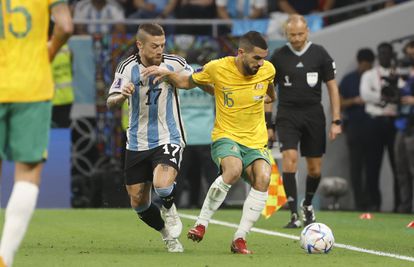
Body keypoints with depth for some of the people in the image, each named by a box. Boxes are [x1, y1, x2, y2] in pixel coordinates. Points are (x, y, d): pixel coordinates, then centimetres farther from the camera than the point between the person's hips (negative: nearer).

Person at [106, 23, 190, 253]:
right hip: (137, 143, 2)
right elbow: (110, 103, -12)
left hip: (168, 138, -2)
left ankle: (169, 210, 8)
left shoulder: (174, 64, -9)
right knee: (138, 202, 7)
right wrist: (121, 96, -32)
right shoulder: (128, 68, -8)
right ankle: (169, 236, 33)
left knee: (162, 184, -29)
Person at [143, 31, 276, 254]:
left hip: (256, 142, 3)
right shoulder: (217, 68, -10)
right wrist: (167, 73, -5)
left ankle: (239, 239, -17)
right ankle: (201, 223, -17)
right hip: (225, 136, -3)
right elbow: (187, 83, 8)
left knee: (263, 178, -27)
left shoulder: (267, 70, -2)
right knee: (234, 169, -36)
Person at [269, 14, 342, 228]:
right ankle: (294, 215, -16)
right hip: (287, 114, -1)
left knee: (314, 169, 6)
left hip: (313, 114, 1)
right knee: (289, 158, -19)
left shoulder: (319, 54, 0)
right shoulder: (279, 57, 2)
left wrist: (336, 121, -2)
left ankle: (307, 204, 35)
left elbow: (332, 87, 4)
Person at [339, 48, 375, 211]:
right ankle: (359, 202, -1)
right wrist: (354, 101, -10)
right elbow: (339, 103, 7)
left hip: (373, 126, 1)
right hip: (355, 126, -1)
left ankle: (370, 201, 2)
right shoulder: (349, 80, 7)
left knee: (371, 166, -1)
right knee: (356, 166, -2)